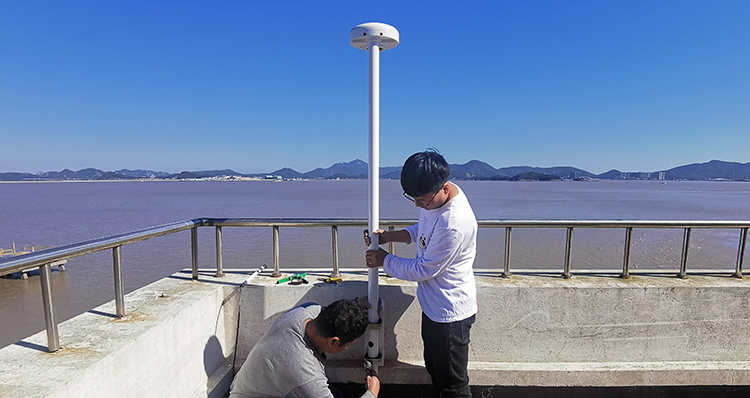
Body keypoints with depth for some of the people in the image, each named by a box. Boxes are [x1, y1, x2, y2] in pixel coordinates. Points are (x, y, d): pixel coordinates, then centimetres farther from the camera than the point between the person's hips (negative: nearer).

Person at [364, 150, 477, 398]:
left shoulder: (455, 224, -35)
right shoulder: (433, 196, -7)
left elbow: (423, 270, -24)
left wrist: (384, 260, -10)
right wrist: (390, 236, -3)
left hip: (450, 314, -9)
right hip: (433, 305, 9)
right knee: (434, 371, 29)